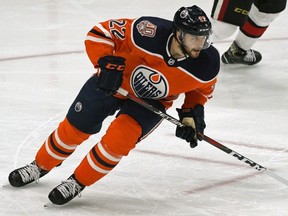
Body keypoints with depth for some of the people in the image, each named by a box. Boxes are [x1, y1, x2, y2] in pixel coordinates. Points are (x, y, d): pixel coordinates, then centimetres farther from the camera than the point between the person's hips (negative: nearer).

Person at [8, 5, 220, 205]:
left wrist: (192, 114, -12)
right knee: (74, 127, 8)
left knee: (120, 137, -22)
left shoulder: (208, 63, -26)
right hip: (114, 81, 0)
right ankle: (41, 166, 37)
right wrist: (107, 63, -34)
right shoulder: (150, 33, -37)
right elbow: (100, 33, -24)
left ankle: (78, 182, 1)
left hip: (152, 100, 1)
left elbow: (201, 89, -1)